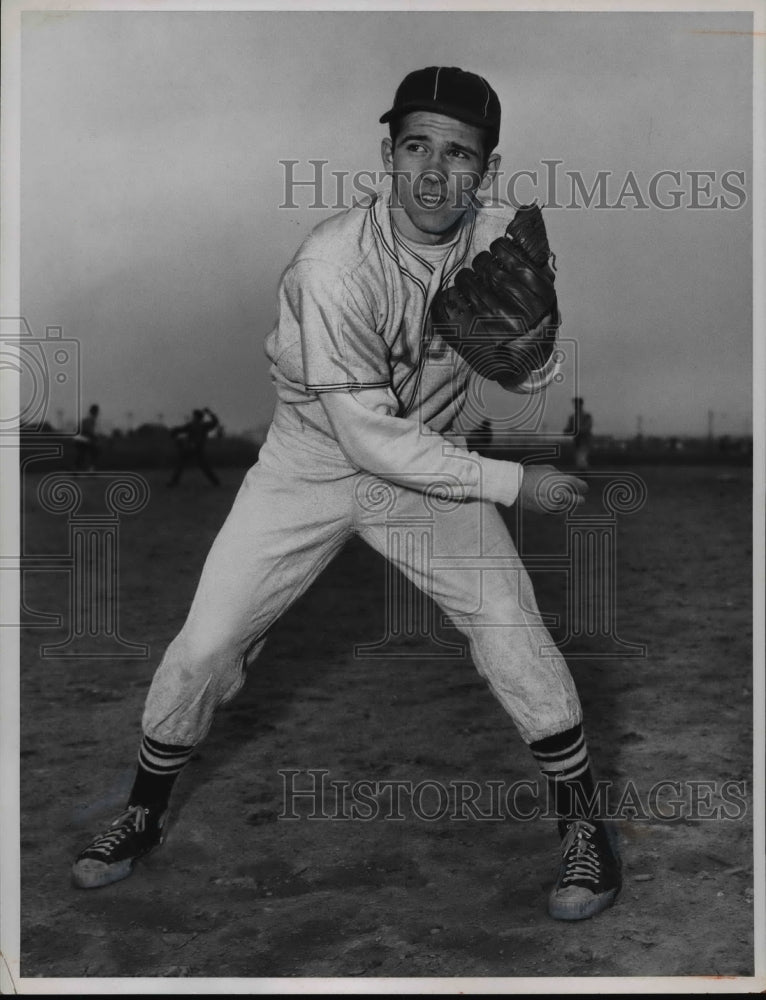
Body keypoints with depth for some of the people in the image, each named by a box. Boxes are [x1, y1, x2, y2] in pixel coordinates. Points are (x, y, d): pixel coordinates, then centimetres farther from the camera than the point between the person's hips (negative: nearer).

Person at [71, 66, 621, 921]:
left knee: (510, 626, -10)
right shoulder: (336, 262, -29)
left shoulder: (499, 239, -13)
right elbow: (369, 439, -29)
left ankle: (582, 820, 12)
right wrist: (510, 482, -23)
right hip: (313, 461, -2)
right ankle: (146, 808, 25)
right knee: (205, 644, -3)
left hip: (427, 459, 3)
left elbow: (535, 379, -7)